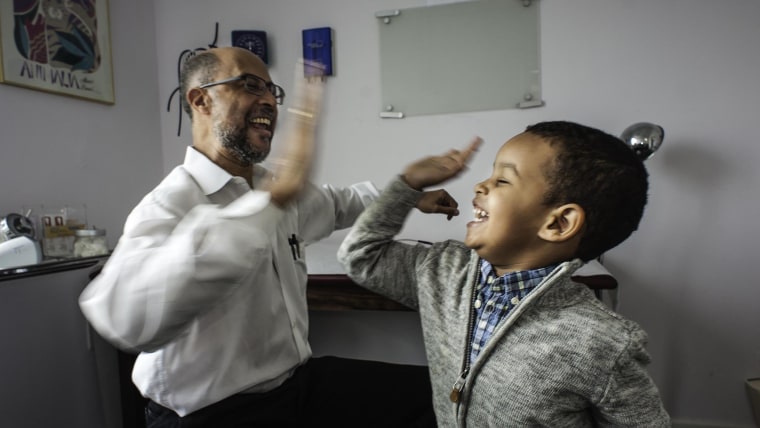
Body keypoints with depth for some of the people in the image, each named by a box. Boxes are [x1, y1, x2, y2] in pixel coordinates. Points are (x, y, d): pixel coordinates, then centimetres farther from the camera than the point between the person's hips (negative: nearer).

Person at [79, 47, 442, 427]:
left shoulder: (275, 187, 4)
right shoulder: (169, 204, -20)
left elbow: (334, 204, 25)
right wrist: (272, 199, -43)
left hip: (297, 381, 7)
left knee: (427, 390, -2)